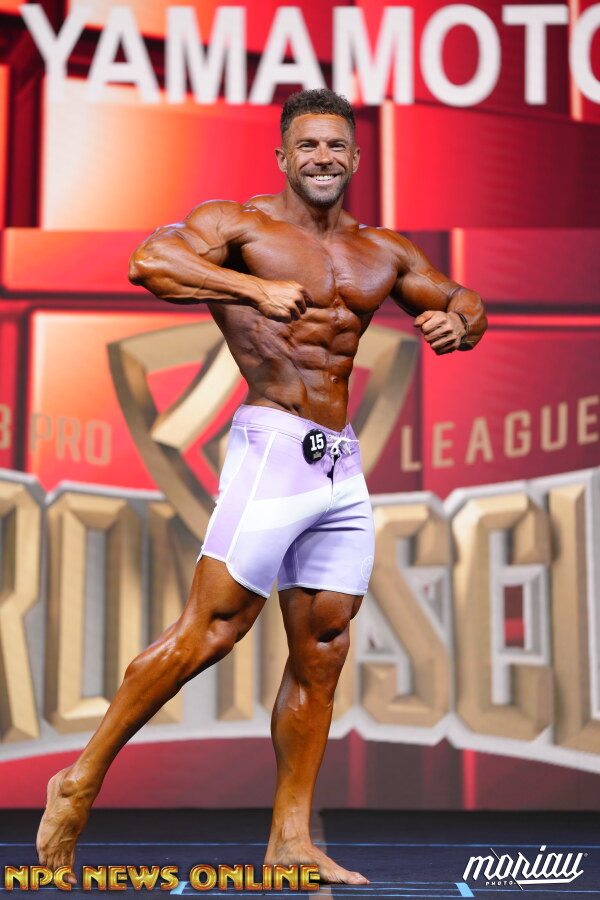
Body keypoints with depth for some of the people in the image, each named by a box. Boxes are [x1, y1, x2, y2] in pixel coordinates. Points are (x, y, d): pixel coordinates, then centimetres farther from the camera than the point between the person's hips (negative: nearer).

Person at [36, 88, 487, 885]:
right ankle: (81, 782, 2)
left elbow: (463, 299, 29)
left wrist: (457, 321, 5)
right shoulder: (241, 224, 0)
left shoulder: (383, 253, 18)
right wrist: (255, 290, -27)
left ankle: (291, 839, 13)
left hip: (342, 467, 7)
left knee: (323, 653, 6)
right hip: (273, 448, -7)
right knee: (211, 629, -11)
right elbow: (150, 261, -17)